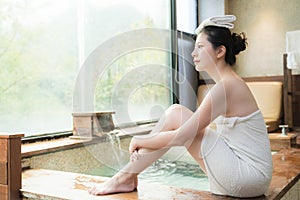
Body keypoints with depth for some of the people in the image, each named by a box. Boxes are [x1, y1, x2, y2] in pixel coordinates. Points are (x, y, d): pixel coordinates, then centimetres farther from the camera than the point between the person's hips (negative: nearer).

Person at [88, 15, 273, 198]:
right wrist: (144, 142, 6)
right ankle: (128, 177, 4)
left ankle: (125, 178, -3)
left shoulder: (226, 87, -19)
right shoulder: (230, 83, 12)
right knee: (176, 113, 1)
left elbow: (181, 137, -20)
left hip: (249, 175, -9)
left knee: (176, 114, -12)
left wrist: (140, 141, -3)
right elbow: (193, 130, 14)